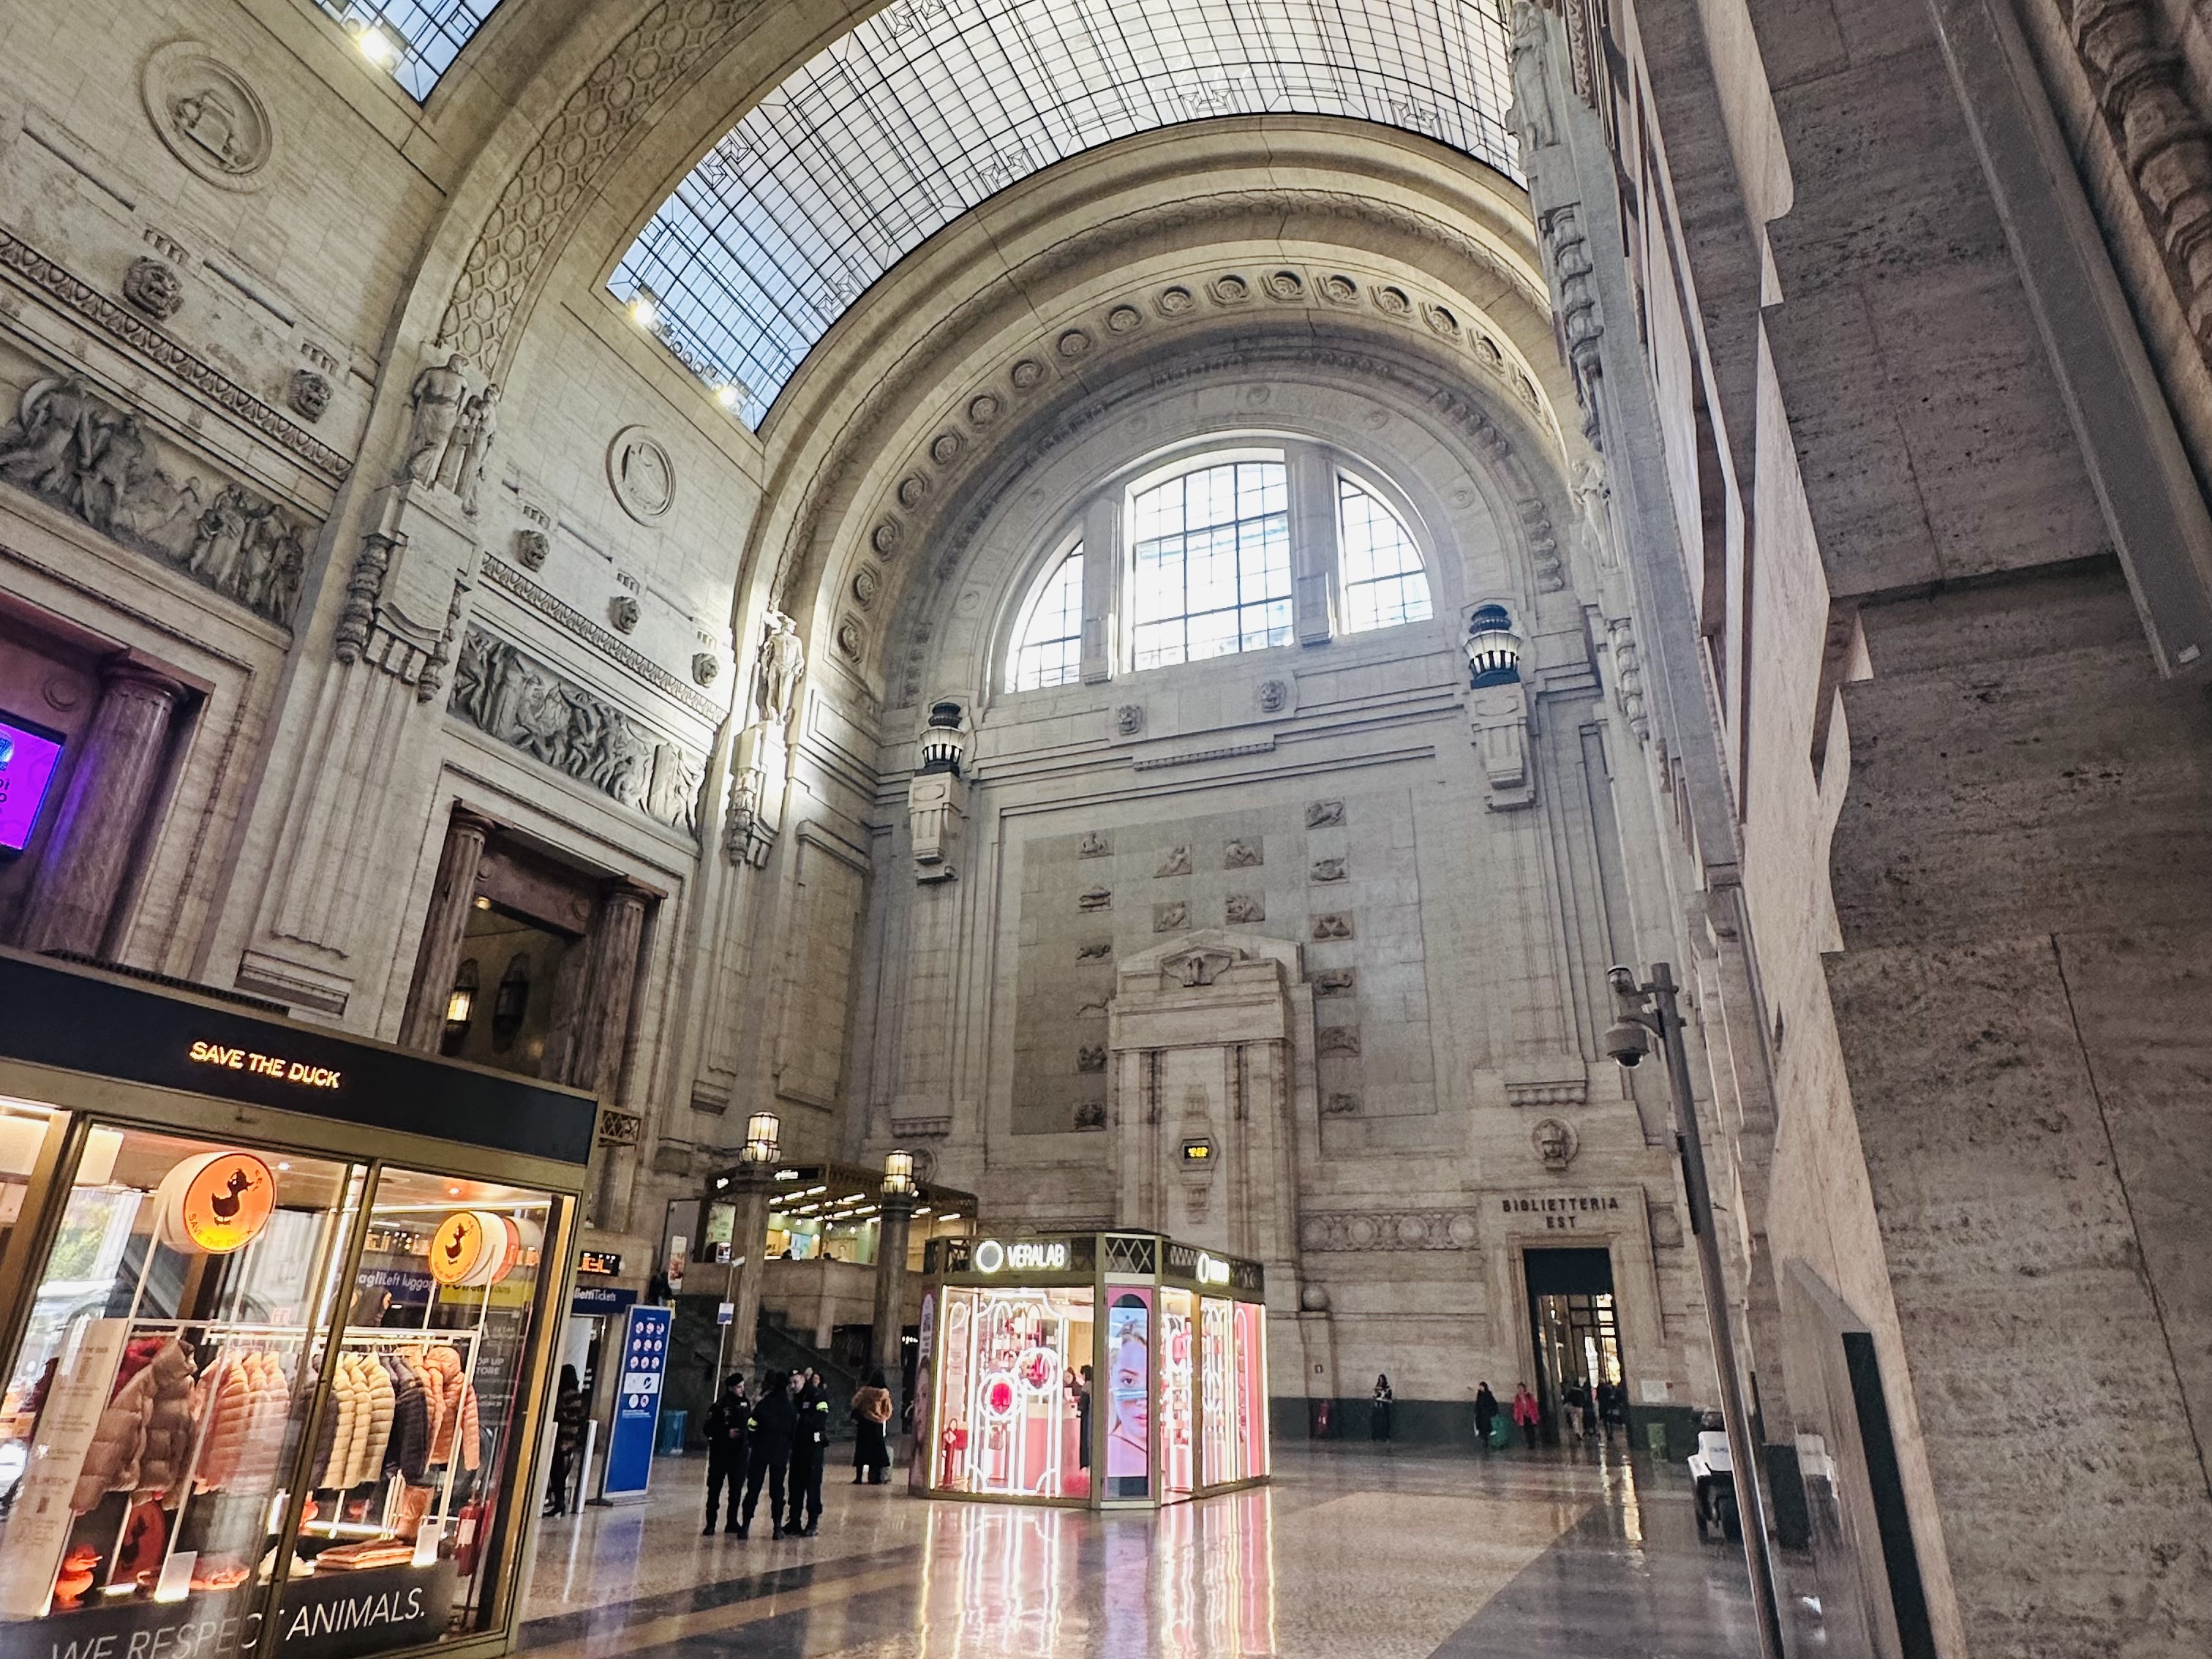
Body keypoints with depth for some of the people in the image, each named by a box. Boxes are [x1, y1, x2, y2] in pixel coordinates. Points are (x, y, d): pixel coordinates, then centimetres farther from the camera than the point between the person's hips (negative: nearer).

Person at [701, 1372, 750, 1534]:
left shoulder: (746, 1404, 6)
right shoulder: (719, 1406, -9)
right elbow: (709, 1429, -12)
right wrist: (727, 1433, -20)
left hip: (739, 1453, 4)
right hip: (720, 1453, -4)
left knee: (737, 1488, 8)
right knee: (714, 1488, 0)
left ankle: (732, 1522, 18)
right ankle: (710, 1524, 9)